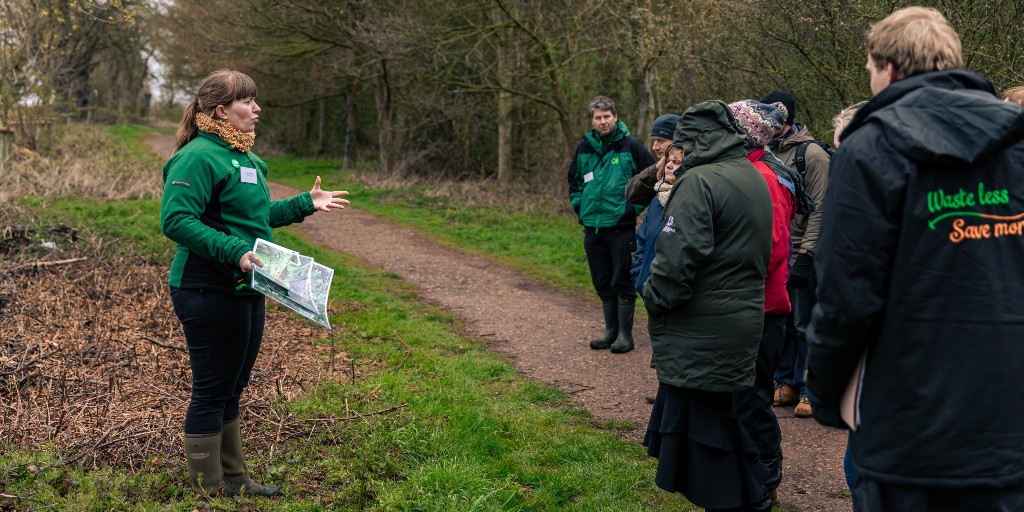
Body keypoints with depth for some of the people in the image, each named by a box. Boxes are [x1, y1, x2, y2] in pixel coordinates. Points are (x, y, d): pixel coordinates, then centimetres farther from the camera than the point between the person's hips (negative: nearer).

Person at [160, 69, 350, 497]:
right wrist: (234, 251, -30)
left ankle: (233, 478, 31)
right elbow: (175, 220, -24)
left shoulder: (245, 157, 14)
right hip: (209, 292, -10)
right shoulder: (199, 157, -16)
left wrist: (306, 204, 20)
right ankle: (209, 490, 13)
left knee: (231, 389, 18)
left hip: (244, 289, 10)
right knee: (211, 390, 1)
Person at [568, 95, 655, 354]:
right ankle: (611, 331, 24)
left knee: (622, 281, -1)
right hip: (592, 227, 5)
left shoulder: (631, 146, -6)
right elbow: (573, 181, 22)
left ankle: (625, 334, 8)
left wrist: (634, 207, -6)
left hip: (621, 227, -5)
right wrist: (580, 207, 10)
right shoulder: (584, 148, 7)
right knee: (602, 282, 12)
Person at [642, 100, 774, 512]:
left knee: (697, 420, 1)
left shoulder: (700, 182, -17)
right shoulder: (755, 180, 14)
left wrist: (655, 300, -8)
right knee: (717, 413, 21)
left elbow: (678, 258, -23)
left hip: (699, 331, -9)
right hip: (744, 318, 10)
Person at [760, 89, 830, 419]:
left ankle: (809, 390, 8)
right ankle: (787, 383, 22)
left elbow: (819, 209, -13)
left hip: (800, 255, -6)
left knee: (805, 324, 0)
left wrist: (806, 254, -17)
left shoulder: (812, 155, -9)